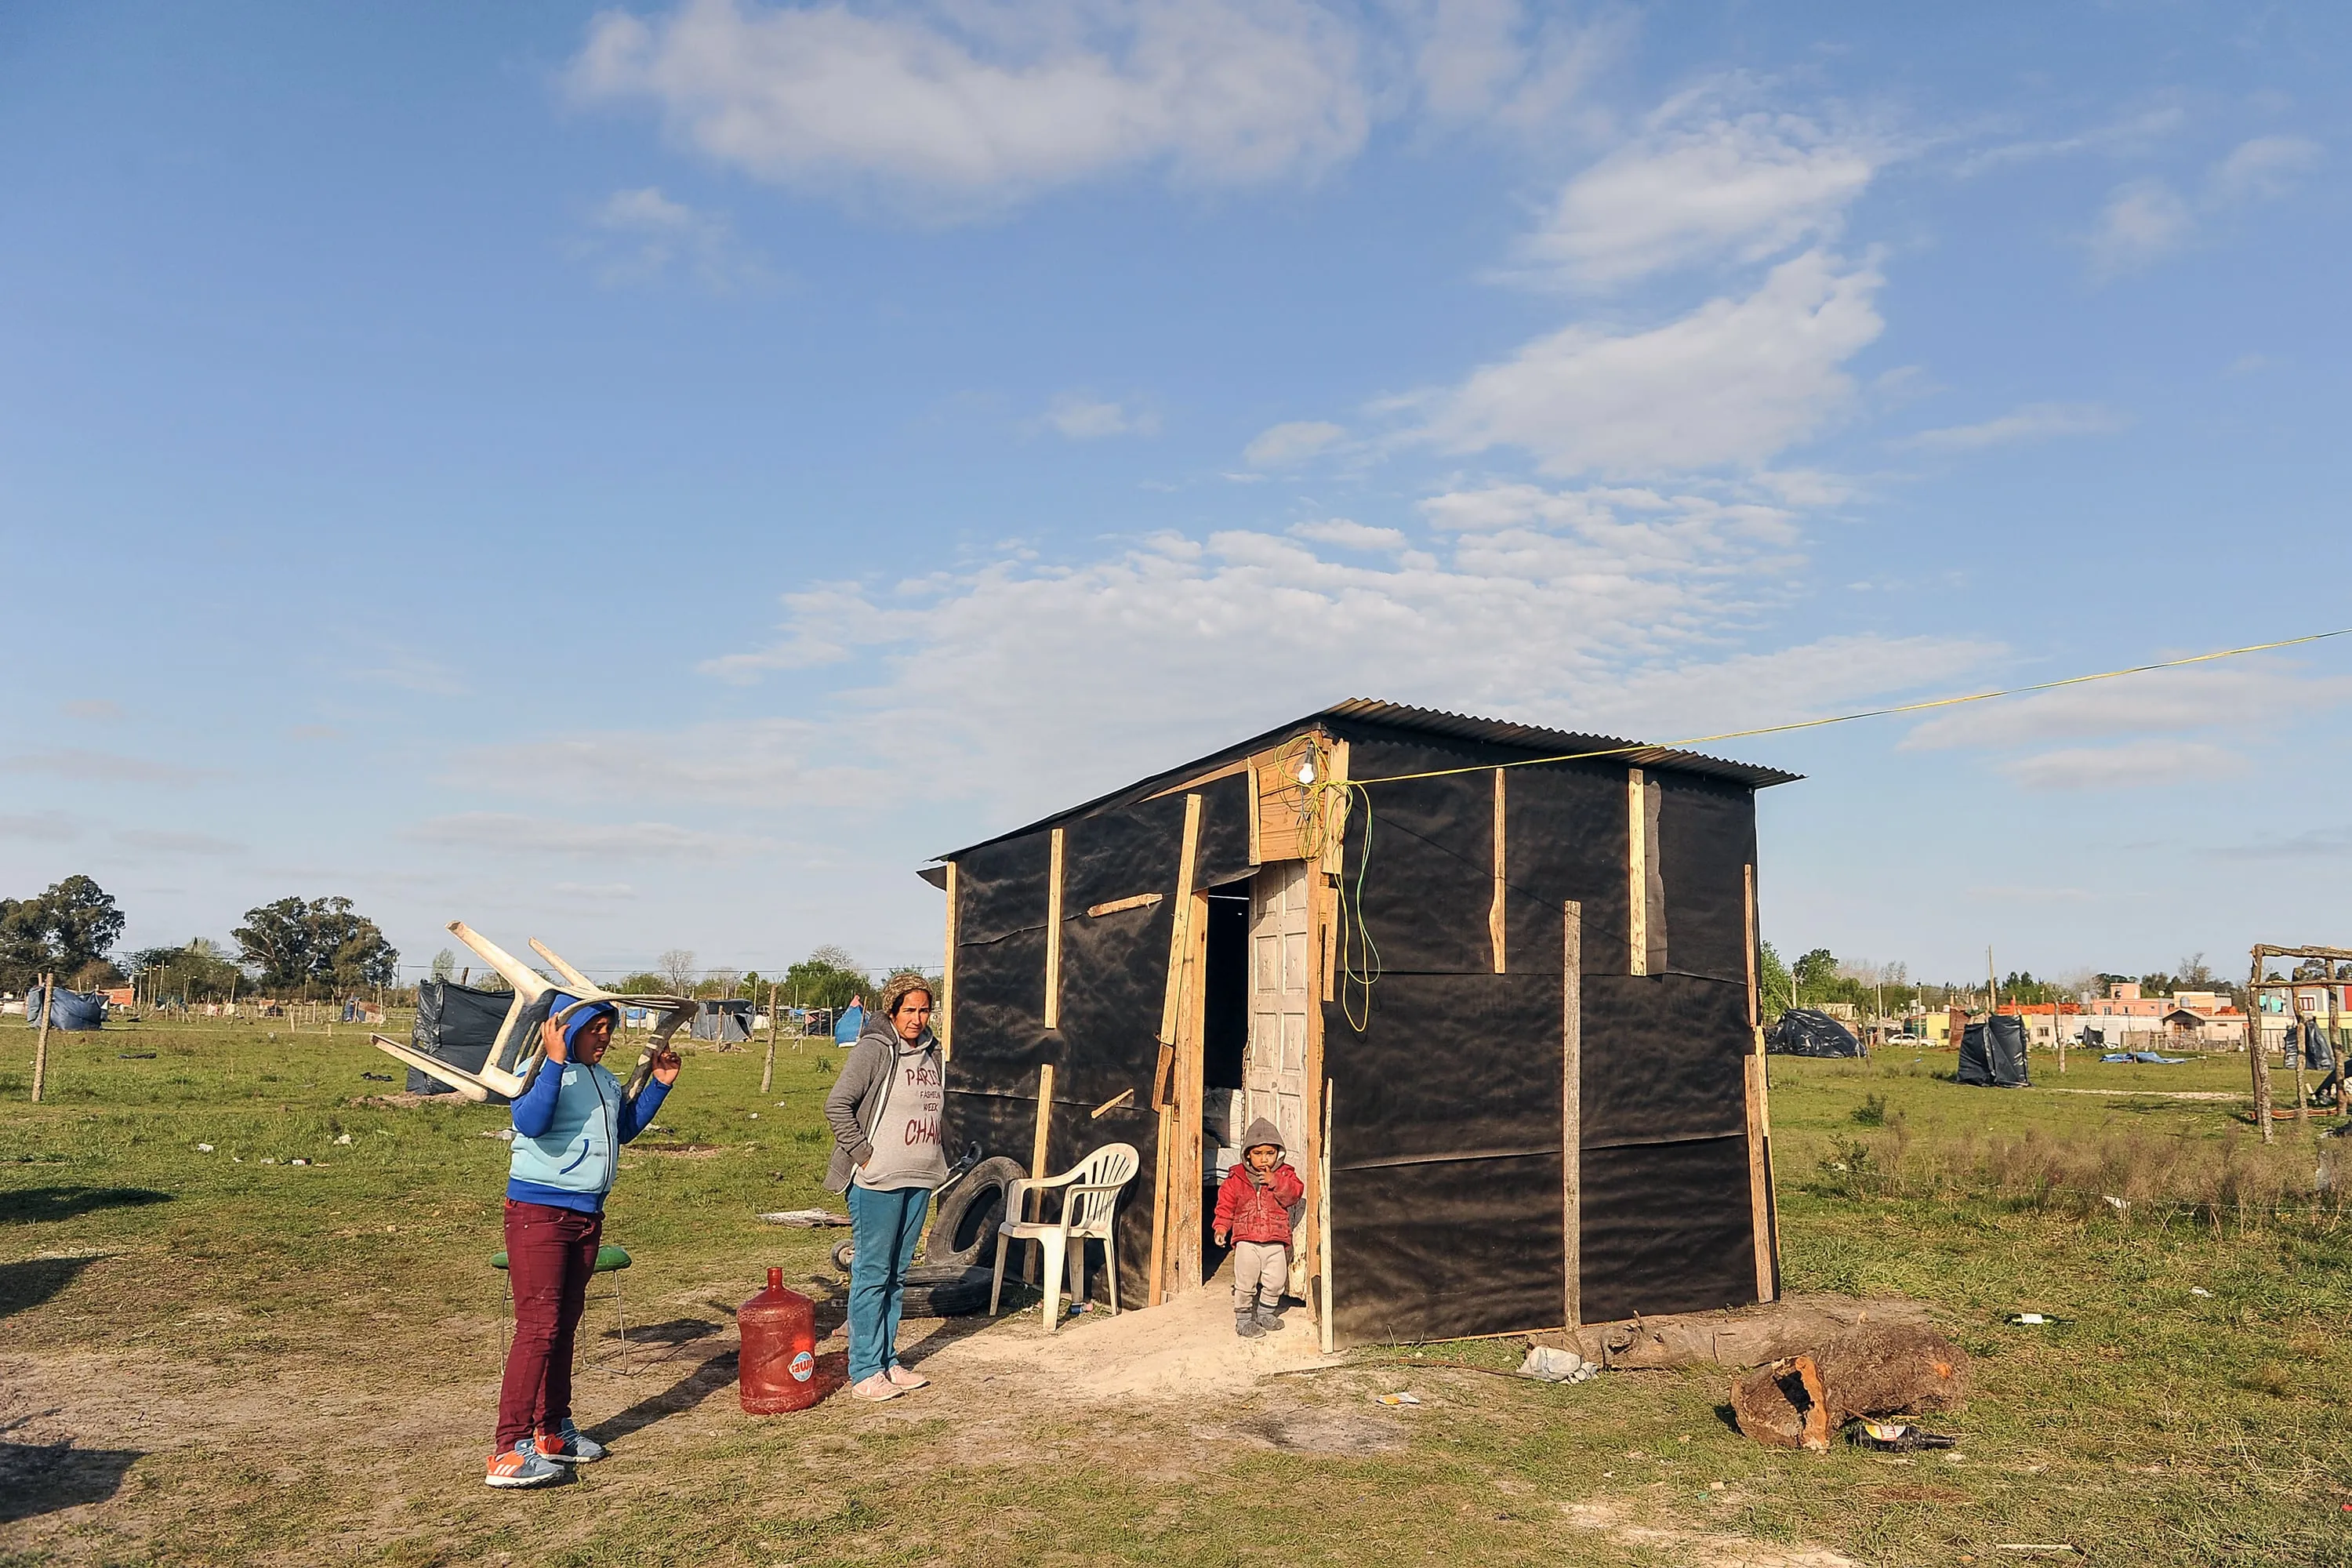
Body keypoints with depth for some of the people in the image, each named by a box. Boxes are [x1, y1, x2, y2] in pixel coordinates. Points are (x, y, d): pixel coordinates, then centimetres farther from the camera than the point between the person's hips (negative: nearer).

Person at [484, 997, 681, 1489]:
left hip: (587, 1215, 8)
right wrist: (555, 1061, -36)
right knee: (538, 1325, -12)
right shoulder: (539, 1072, -13)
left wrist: (660, 1085, 17)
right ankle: (510, 1451, -8)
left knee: (565, 1324, 15)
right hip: (538, 1211, -8)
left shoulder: (604, 1079, 12)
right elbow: (531, 1123, -32)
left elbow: (624, 1130, 26)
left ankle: (552, 1430, 26)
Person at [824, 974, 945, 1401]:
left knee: (897, 1274, 14)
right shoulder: (874, 1049, -11)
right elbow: (837, 1104, -15)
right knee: (873, 1274, -2)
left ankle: (888, 1362, 23)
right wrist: (864, 1154, -15)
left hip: (919, 1180, 7)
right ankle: (865, 1372, 5)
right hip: (877, 1181, -7)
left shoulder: (932, 1053, 11)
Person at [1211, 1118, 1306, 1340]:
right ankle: (1243, 1318, 12)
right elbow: (1226, 1203, 5)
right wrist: (1222, 1226, -5)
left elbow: (1295, 1194, -9)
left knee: (1276, 1280, 5)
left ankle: (1266, 1313, 27)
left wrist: (1275, 1182, -19)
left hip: (1276, 1240, 2)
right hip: (1246, 1239, -1)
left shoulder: (1285, 1175, 5)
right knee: (1245, 1282, -3)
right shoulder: (1236, 1178, 2)